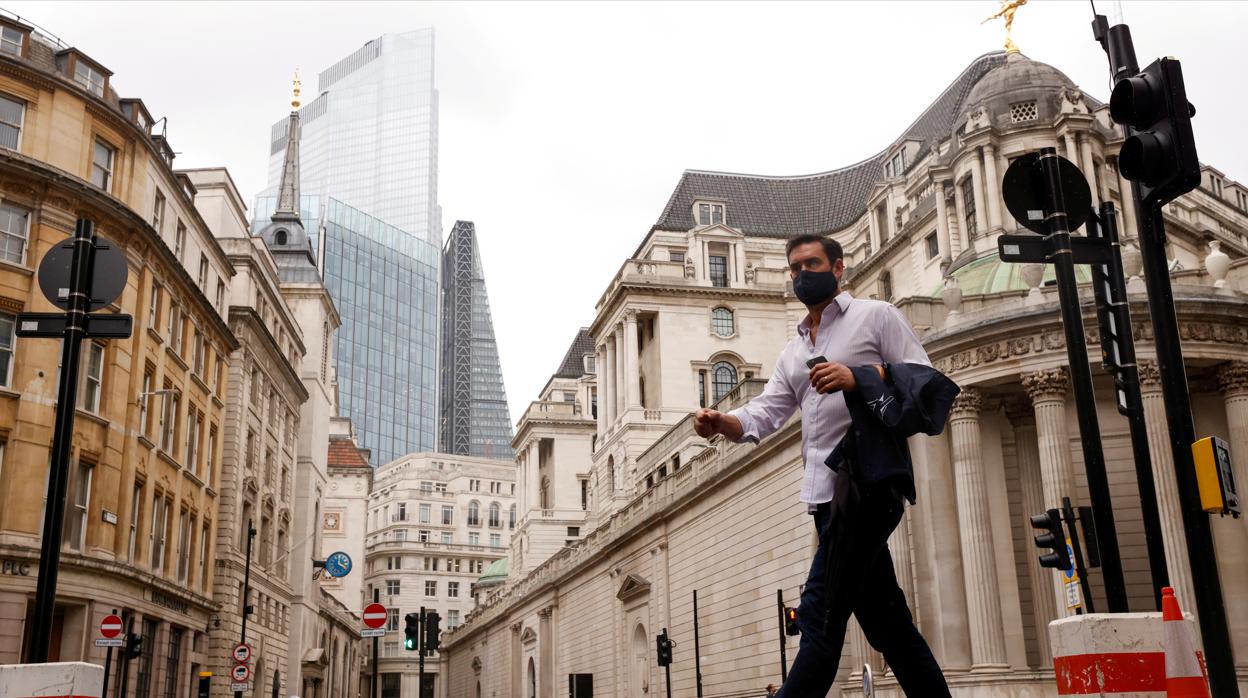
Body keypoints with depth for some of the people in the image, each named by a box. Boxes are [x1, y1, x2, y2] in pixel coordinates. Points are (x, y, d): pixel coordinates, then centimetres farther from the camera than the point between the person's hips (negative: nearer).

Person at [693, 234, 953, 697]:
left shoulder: (876, 316, 8)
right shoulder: (793, 352, 26)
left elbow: (924, 378, -2)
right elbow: (764, 414, 14)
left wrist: (859, 377, -18)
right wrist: (721, 424, -7)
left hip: (867, 473, -8)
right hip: (825, 489, 8)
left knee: (821, 612, -15)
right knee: (883, 614, 10)